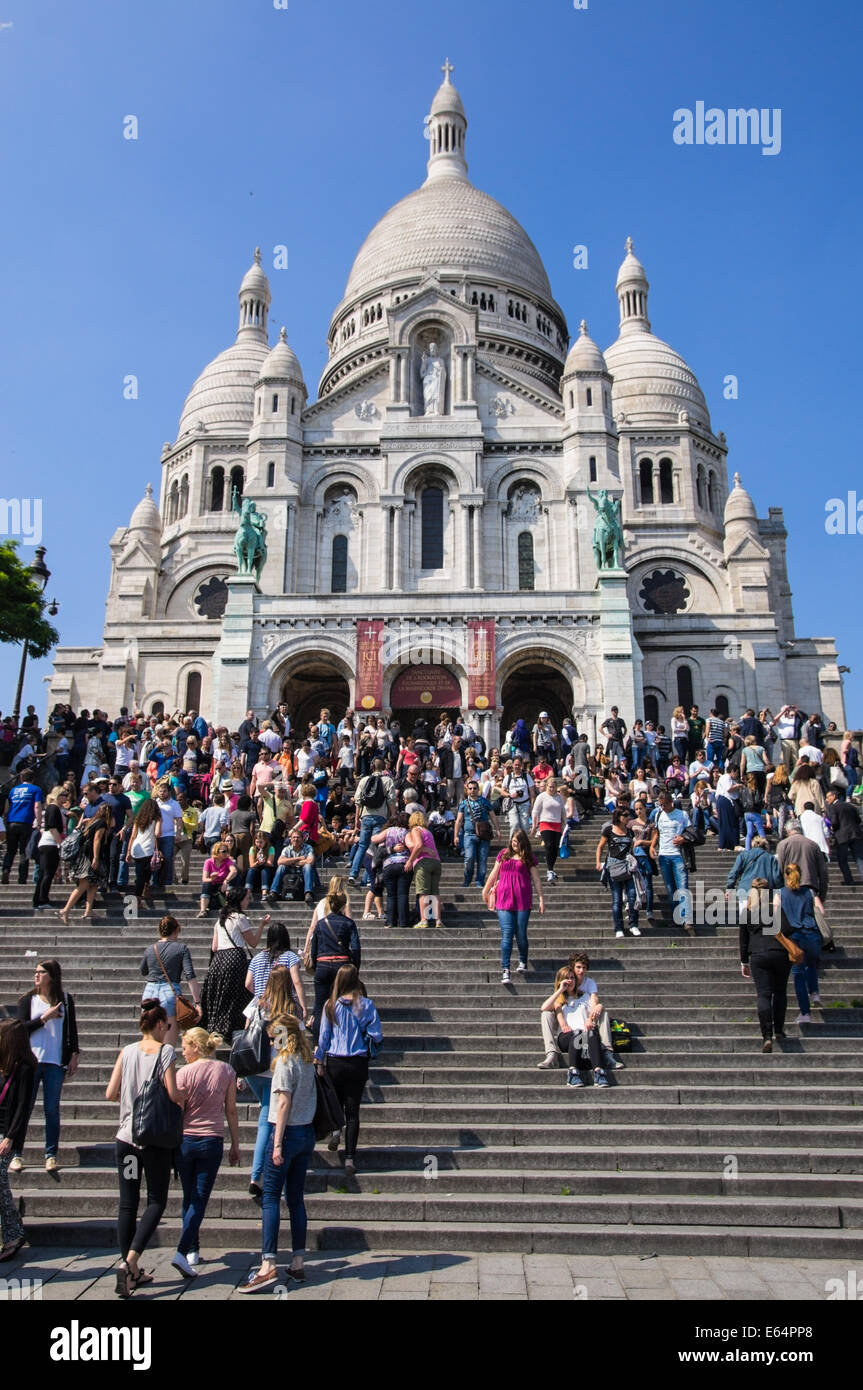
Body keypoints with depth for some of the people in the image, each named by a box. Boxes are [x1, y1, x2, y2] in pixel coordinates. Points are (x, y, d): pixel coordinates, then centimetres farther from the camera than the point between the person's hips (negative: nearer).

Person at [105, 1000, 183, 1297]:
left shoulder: (127, 1051, 3)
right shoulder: (165, 1051, -9)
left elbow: (110, 1093, 3)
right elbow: (172, 1094, -14)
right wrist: (185, 1101, 7)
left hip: (126, 1136, 4)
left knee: (127, 1203, 10)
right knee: (156, 1201, 7)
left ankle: (130, 1268, 14)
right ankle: (131, 1259, -9)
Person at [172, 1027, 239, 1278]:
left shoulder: (185, 1072, -9)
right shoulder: (226, 1071, -2)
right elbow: (231, 1111, 2)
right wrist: (235, 1145, 9)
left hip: (185, 1141, 0)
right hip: (212, 1141, 0)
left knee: (189, 1198, 16)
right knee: (199, 1199, 1)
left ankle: (192, 1250, 24)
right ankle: (182, 1252, -14)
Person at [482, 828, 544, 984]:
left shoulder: (528, 857, 6)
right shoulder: (503, 854, 12)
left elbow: (536, 879, 6)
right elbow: (494, 873, 20)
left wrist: (541, 899, 0)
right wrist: (485, 891, 23)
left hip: (523, 901, -1)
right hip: (504, 900, 1)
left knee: (521, 933, 3)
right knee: (506, 933, -8)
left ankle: (522, 961, 29)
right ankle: (505, 970, -10)